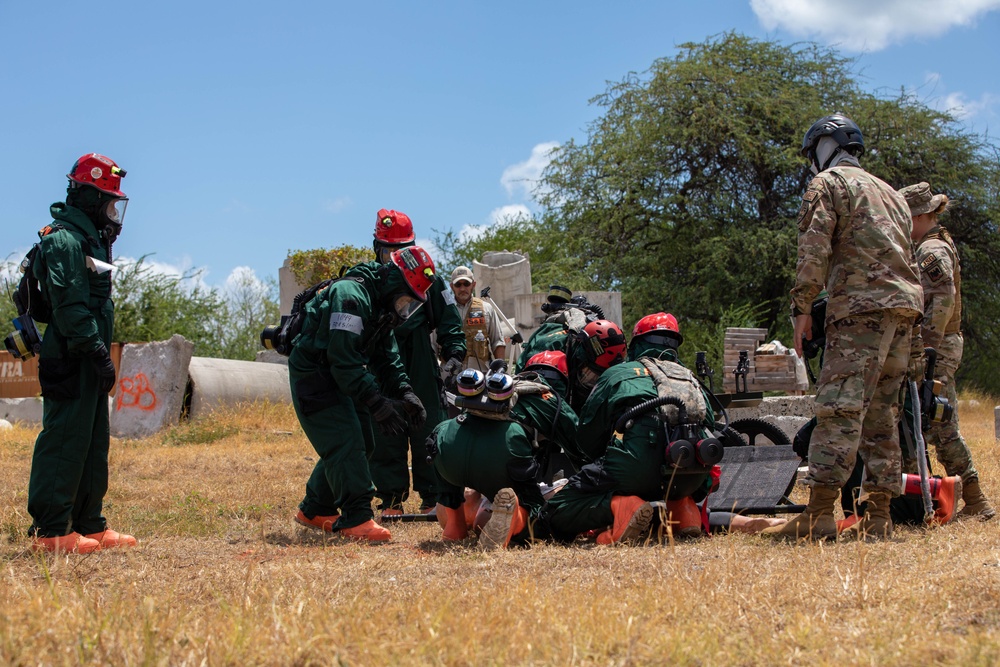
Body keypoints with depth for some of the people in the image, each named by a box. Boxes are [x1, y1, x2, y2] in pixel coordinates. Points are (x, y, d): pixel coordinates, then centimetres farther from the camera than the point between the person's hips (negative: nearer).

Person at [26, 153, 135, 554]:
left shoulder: (90, 239, 20)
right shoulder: (65, 239, -12)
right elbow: (69, 305, -21)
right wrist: (97, 351, -23)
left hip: (87, 361, 11)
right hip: (71, 359, -11)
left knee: (94, 442, 13)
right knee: (64, 440, -9)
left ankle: (90, 525, 20)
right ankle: (50, 532, -5)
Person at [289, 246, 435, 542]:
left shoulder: (381, 305, 7)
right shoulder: (351, 296, -26)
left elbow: (387, 357, 10)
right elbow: (344, 360, -31)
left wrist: (406, 394, -5)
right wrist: (377, 403, -32)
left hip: (339, 379, 10)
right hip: (313, 376, -10)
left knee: (362, 444, 11)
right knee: (345, 443, -17)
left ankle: (314, 510, 22)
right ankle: (356, 519, -16)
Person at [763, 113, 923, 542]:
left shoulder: (827, 184, 4)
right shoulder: (889, 192, 29)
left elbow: (814, 249, -8)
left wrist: (802, 307, -6)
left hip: (861, 306, -8)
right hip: (905, 305, 8)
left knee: (840, 409, -14)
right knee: (881, 413, 9)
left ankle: (819, 515, -20)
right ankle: (878, 517, 6)